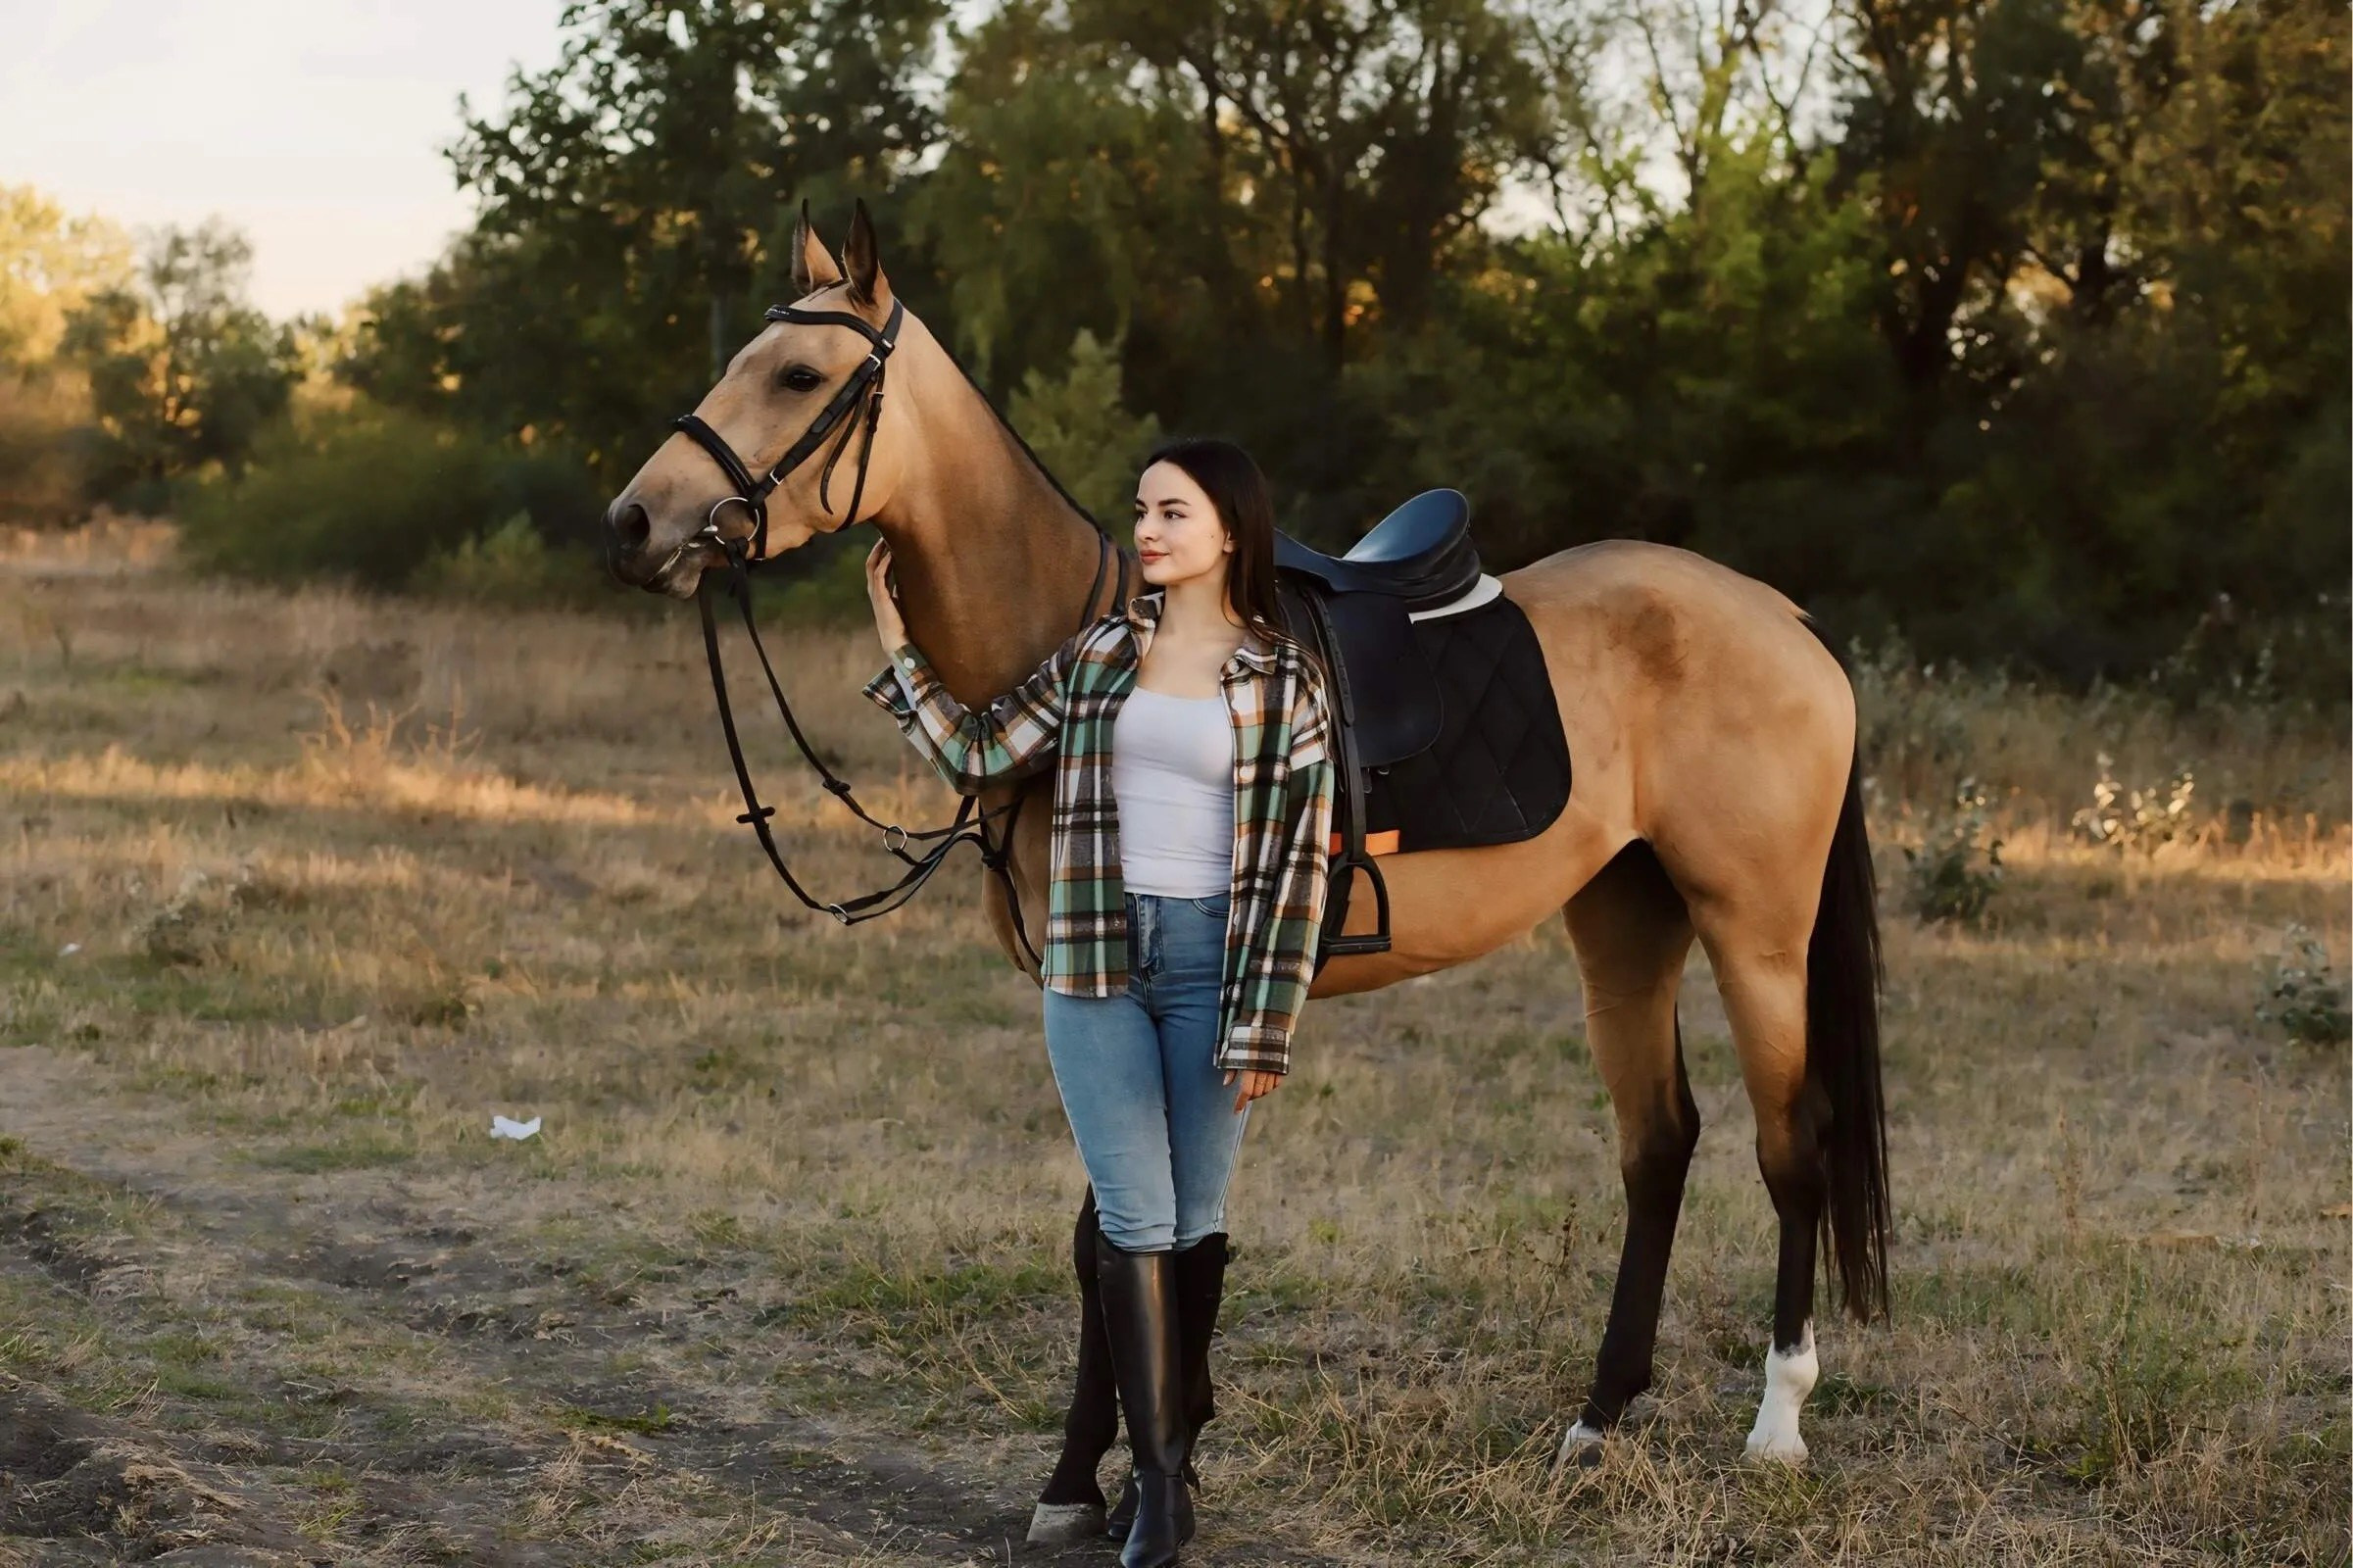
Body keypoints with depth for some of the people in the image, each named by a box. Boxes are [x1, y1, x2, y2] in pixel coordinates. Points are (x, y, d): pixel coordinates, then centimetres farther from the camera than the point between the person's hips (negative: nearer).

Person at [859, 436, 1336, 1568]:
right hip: (1096, 963, 2)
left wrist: (1264, 1029, -8)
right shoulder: (1099, 654, 7)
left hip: (1212, 959, -2)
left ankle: (1171, 1453, 20)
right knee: (1135, 1220, -4)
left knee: (1196, 1220, 7)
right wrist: (896, 645, 4)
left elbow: (1296, 861, -4)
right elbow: (975, 756, 10)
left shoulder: (1284, 681, -2)